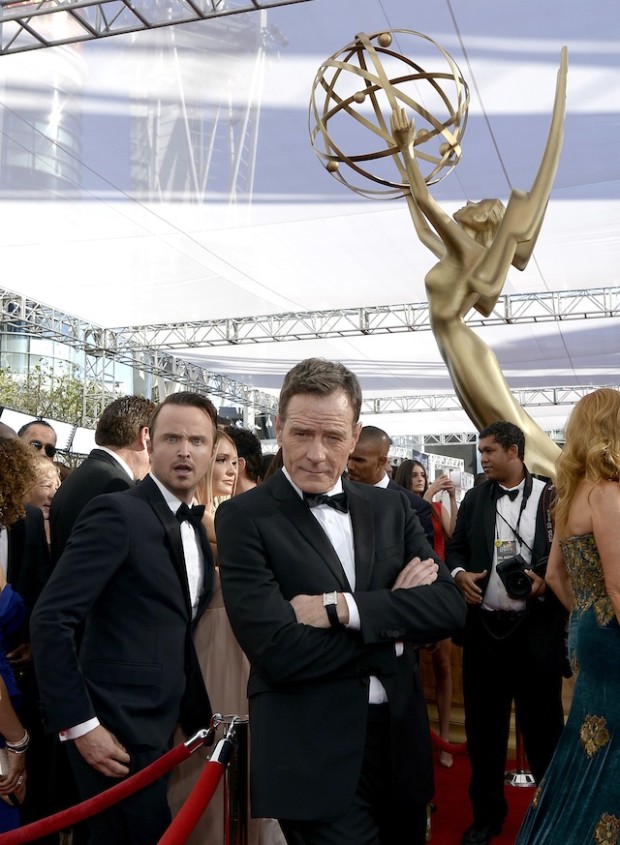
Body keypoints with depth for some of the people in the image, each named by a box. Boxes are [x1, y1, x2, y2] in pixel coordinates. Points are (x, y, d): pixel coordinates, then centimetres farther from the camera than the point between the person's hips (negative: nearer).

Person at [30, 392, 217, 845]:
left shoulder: (196, 528, 10)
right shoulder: (117, 513, -15)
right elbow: (50, 620, -19)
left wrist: (199, 715, 11)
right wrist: (80, 725, -19)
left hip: (159, 727, 8)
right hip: (116, 731, -8)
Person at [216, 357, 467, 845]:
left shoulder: (392, 507, 4)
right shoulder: (244, 517, -11)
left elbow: (450, 607, -6)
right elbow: (278, 651, -20)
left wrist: (343, 607, -19)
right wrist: (394, 615, -11)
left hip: (399, 740, 5)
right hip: (312, 755, -5)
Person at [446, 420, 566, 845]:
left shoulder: (552, 496, -4)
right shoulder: (475, 498, 7)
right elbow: (456, 547, 12)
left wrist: (547, 581, -19)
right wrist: (459, 573, -8)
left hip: (537, 630, -3)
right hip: (485, 628, 4)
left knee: (542, 724, 9)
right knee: (484, 725, 13)